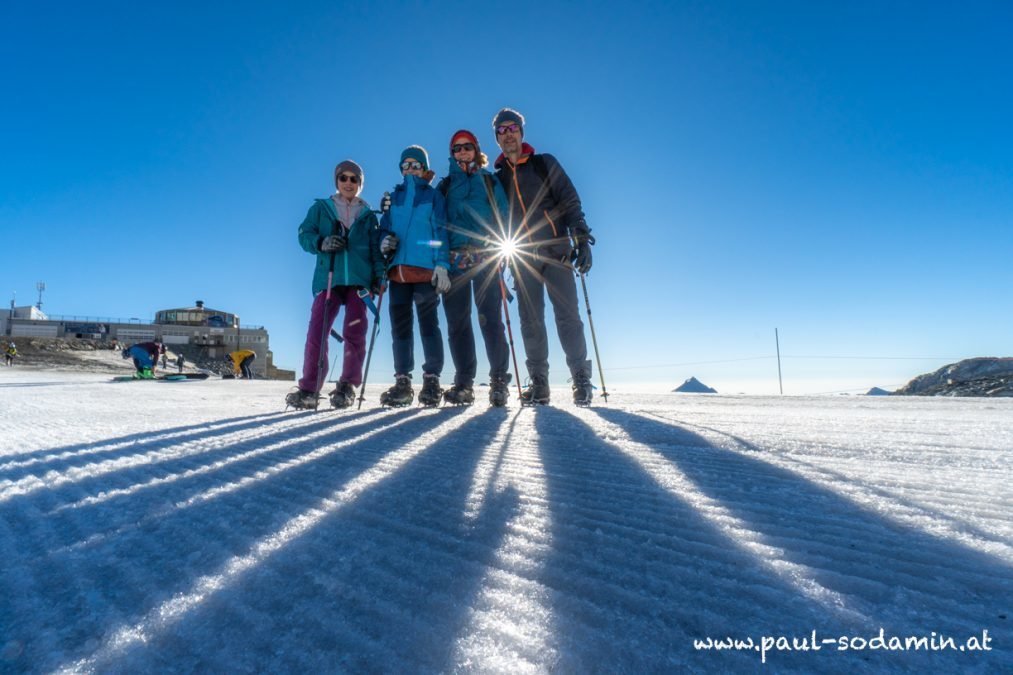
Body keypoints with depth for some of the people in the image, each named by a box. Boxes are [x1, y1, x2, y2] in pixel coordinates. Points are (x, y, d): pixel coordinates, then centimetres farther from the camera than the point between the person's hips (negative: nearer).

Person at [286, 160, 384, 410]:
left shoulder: (368, 215, 19)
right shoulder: (320, 208, 18)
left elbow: (376, 248, 13)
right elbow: (304, 235, 9)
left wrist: (379, 275, 0)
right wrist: (321, 243, -13)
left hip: (359, 279, 0)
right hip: (328, 277, 0)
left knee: (354, 333, -6)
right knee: (316, 332, -9)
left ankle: (347, 387, 2)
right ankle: (308, 389, -5)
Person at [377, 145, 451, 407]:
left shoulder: (433, 195, 11)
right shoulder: (394, 197, 22)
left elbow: (441, 231, 1)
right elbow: (385, 227, 22)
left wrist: (442, 265, -11)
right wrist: (384, 241, -2)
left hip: (425, 268, -4)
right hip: (398, 268, 4)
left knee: (428, 322, -6)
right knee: (400, 324, 2)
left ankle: (432, 379, 0)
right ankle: (402, 381, 8)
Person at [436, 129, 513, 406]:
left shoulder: (489, 180, 18)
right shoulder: (445, 184, 22)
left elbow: (503, 215, 8)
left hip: (485, 257, -2)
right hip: (454, 258, 2)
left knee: (490, 319, -10)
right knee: (457, 321, -2)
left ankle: (499, 380, -6)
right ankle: (464, 383, 3)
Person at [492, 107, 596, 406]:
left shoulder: (545, 163, 10)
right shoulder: (497, 178, 16)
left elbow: (570, 202, 3)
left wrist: (582, 239, -8)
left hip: (556, 252, -2)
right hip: (522, 258, 3)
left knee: (567, 316, -7)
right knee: (530, 320, 1)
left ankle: (581, 380, 2)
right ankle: (538, 384, 7)